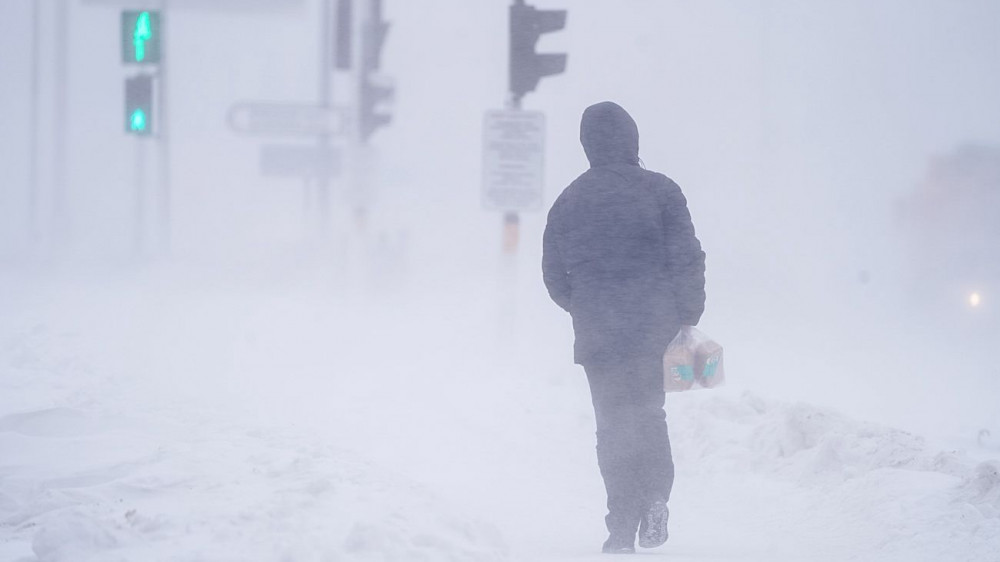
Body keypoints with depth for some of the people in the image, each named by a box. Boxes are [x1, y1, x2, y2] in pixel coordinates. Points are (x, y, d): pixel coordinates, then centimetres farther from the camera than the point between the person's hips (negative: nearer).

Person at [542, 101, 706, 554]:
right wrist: (688, 316, 2)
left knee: (614, 425, 9)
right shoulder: (660, 190, -4)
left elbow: (554, 277, 7)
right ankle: (655, 498, 0)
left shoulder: (568, 202, 3)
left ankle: (623, 525, 2)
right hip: (656, 330, 0)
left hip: (597, 335, 1)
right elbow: (687, 259, -8)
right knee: (649, 414, 19)